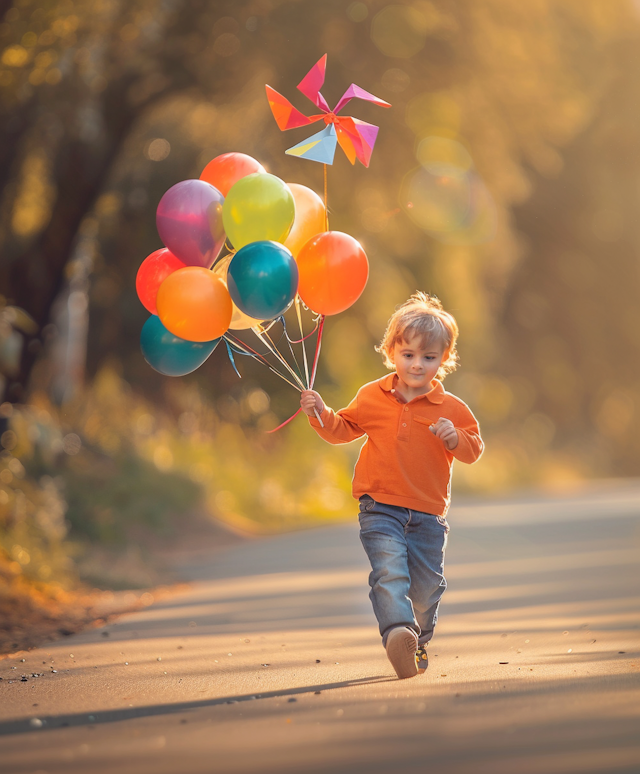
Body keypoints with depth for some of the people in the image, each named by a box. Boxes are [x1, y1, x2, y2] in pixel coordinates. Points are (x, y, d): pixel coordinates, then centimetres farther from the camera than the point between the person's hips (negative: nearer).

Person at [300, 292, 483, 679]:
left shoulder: (452, 409, 1)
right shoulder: (372, 397, 4)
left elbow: (474, 449, 4)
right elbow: (343, 429, 17)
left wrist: (456, 439, -17)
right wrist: (321, 415, 0)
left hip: (428, 514, 1)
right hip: (381, 509, -1)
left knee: (426, 586, 8)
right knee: (390, 570, -23)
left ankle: (418, 644, 31)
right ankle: (398, 631, -38)